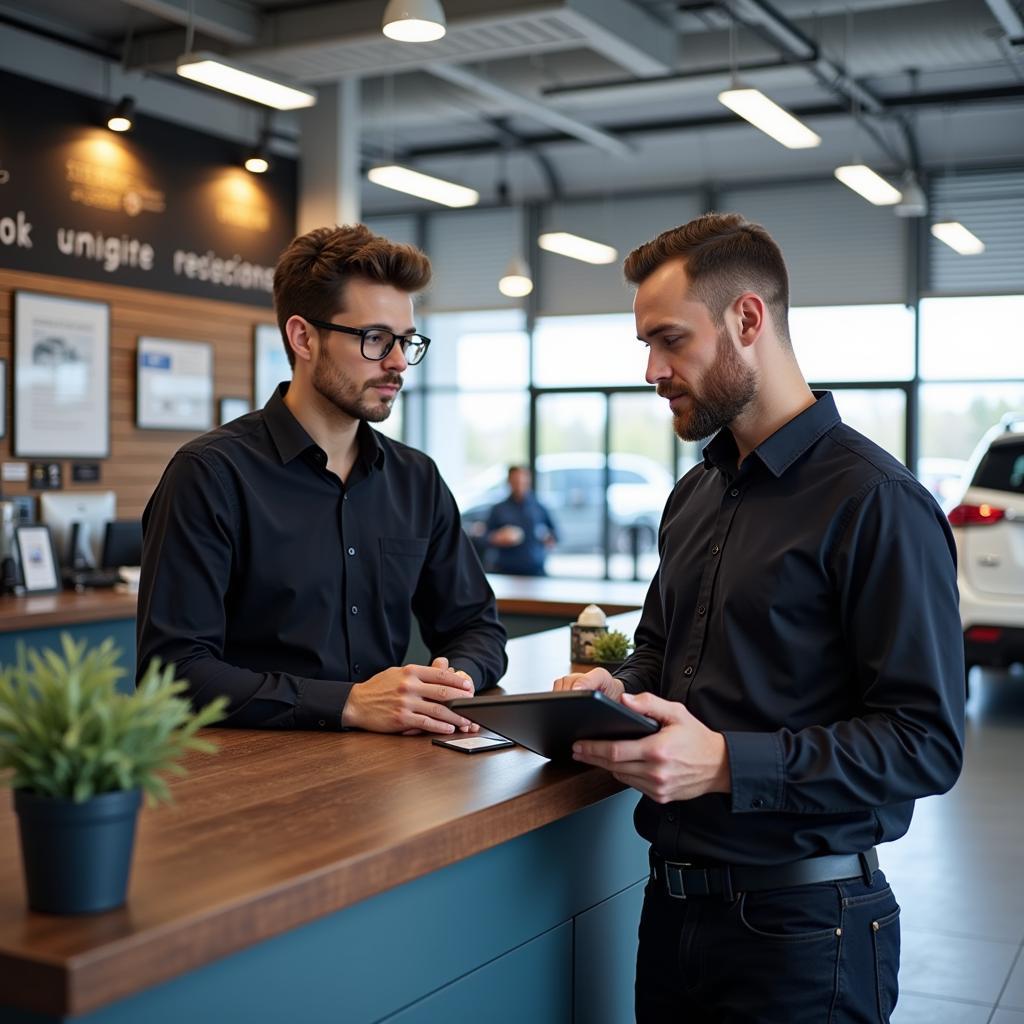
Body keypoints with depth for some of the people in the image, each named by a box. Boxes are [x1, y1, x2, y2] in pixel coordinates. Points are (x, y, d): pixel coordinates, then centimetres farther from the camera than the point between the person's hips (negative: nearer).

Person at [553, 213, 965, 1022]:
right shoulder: (695, 494, 10)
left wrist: (726, 764, -26)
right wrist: (621, 688, 0)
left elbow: (926, 742, -19)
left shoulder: (874, 500, -16)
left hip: (798, 925, -7)